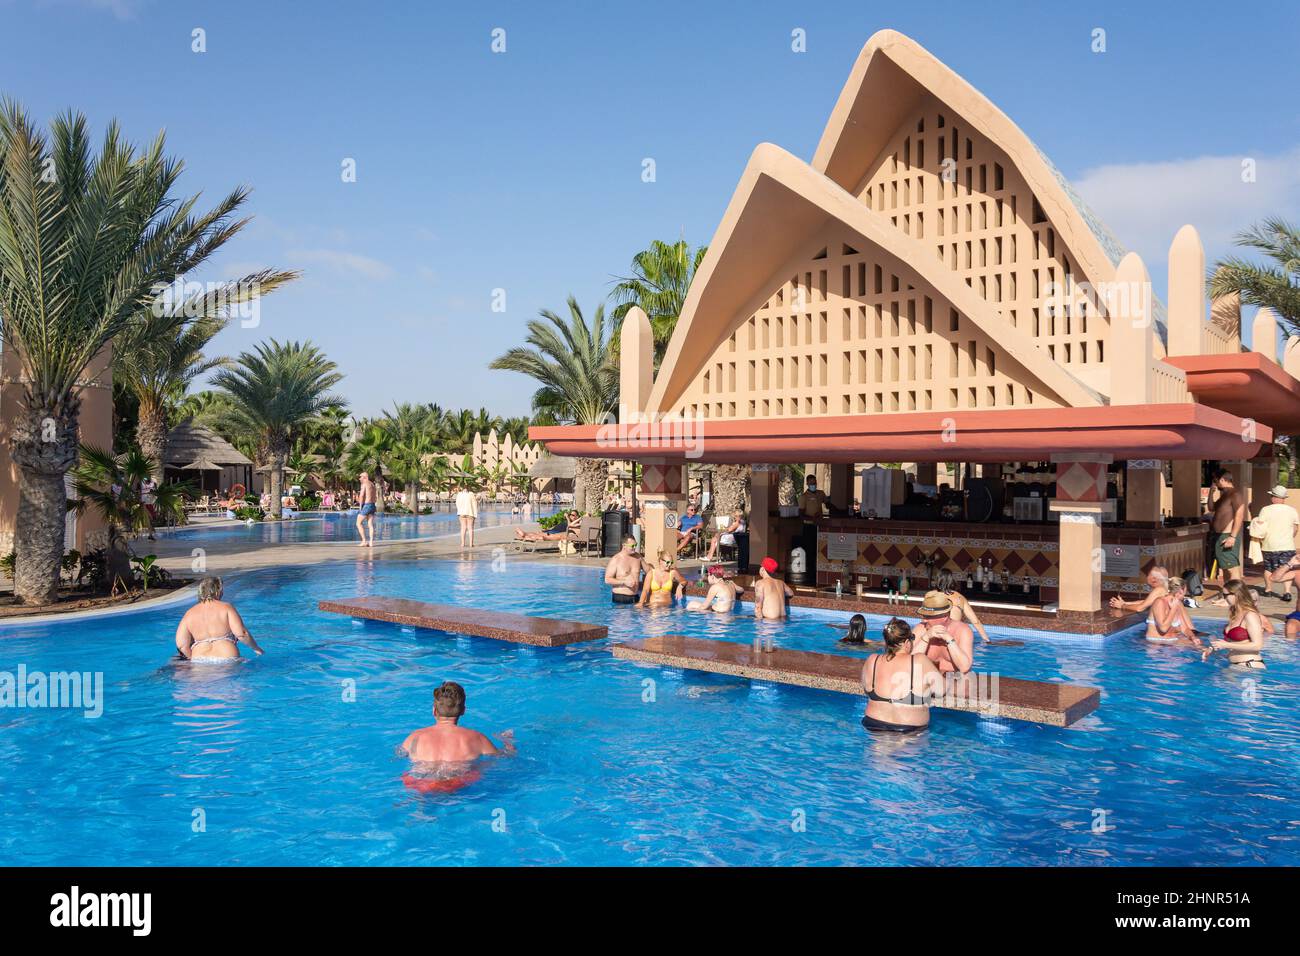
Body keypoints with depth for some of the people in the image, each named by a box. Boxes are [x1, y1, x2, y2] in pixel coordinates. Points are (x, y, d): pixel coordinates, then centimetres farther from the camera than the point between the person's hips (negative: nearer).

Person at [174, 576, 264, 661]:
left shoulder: (189, 614, 9)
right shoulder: (226, 608, 0)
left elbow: (181, 645, 3)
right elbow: (241, 634, -9)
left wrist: (194, 659, 15)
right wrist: (256, 648, 5)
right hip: (227, 659, -3)